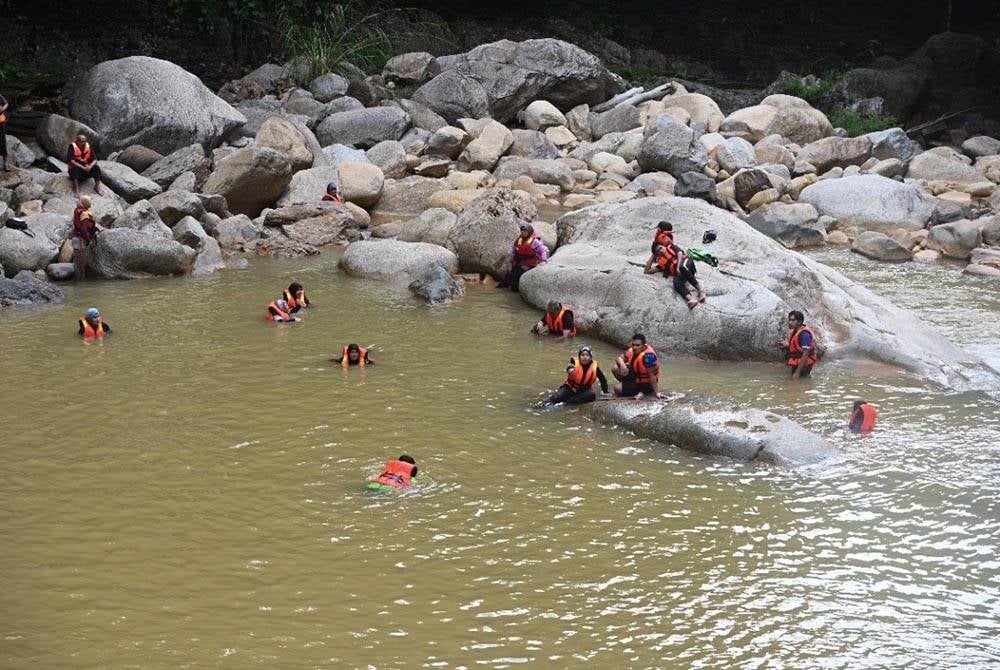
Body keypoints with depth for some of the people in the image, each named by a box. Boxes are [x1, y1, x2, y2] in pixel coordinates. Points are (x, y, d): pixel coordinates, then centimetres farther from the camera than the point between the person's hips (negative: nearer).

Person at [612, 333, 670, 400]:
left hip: (645, 384, -8)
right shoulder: (632, 350, -9)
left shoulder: (648, 356, -35)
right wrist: (622, 364, -23)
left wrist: (657, 393, -29)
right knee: (615, 369, -3)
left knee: (618, 389, -16)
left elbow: (652, 376, -32)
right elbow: (619, 358, 3)